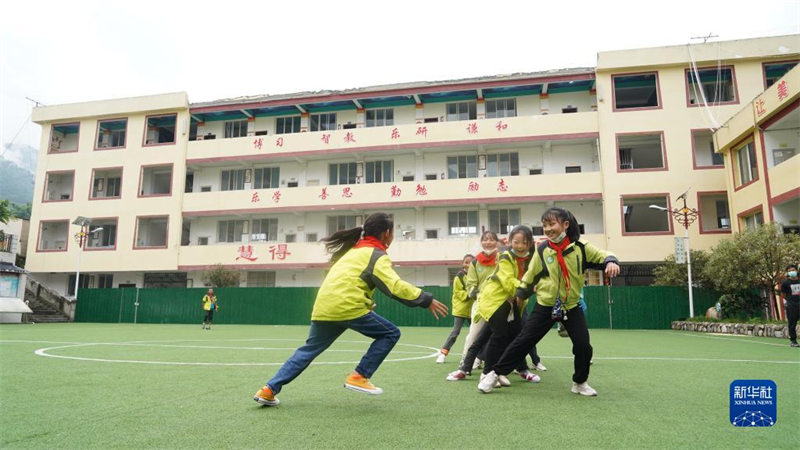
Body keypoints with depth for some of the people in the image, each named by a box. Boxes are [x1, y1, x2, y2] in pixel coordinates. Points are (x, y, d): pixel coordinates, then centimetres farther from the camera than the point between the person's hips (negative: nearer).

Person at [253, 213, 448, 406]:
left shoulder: (355, 249, 24)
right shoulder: (377, 256, 0)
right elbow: (396, 286, -13)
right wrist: (426, 299, -9)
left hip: (323, 307, 8)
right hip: (348, 307, -8)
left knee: (308, 351, 19)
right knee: (390, 333, 6)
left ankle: (269, 390, 13)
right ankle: (359, 377, 4)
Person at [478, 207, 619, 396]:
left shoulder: (581, 248, -8)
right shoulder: (542, 250, -7)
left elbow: (602, 256, -1)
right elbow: (531, 274, 4)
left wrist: (611, 262, -23)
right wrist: (520, 294, 11)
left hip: (571, 306, 1)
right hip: (545, 306, -1)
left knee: (583, 346, -2)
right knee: (523, 341, -2)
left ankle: (580, 383, 25)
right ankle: (495, 374, 8)